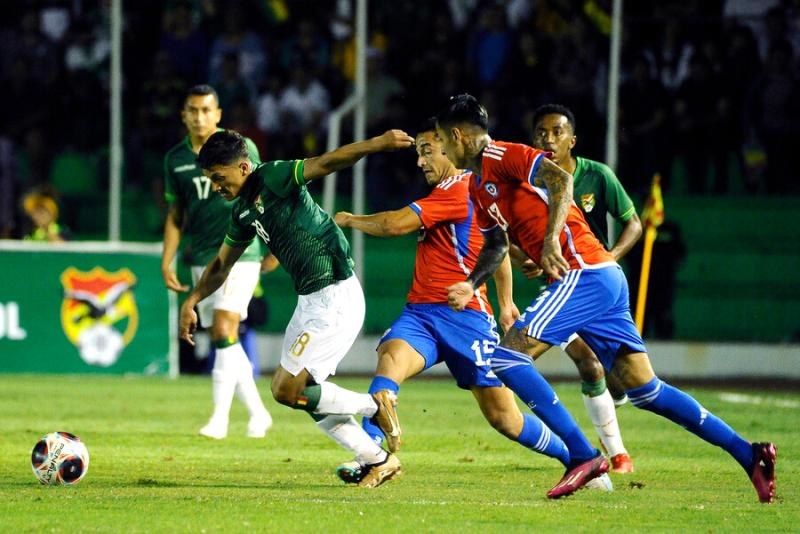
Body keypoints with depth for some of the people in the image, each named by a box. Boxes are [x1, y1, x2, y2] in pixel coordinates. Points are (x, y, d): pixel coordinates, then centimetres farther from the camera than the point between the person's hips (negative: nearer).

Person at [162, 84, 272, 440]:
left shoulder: (240, 148, -4)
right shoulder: (175, 159, 7)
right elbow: (175, 214, 14)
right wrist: (166, 262, 8)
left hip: (239, 254, -5)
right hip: (202, 260, 5)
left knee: (224, 331, -17)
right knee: (222, 343, 5)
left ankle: (220, 417, -15)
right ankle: (258, 413, 19)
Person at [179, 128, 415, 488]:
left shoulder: (273, 179, -13)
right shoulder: (243, 211, 13)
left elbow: (325, 163, -28)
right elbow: (221, 264, 27)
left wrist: (376, 144, -40)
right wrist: (192, 301, 19)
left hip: (336, 298, -10)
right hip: (310, 300, 10)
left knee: (287, 390, -11)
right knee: (293, 390, 10)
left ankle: (374, 406, 5)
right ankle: (378, 461, 18)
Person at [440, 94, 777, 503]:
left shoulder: (501, 156, -6)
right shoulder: (479, 186, 23)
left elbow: (560, 178, -21)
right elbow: (496, 244, 32)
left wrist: (551, 239, -30)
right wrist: (470, 285, 15)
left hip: (586, 275, -10)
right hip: (604, 281, 10)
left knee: (507, 355, -14)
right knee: (645, 391, 7)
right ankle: (749, 454, 4)